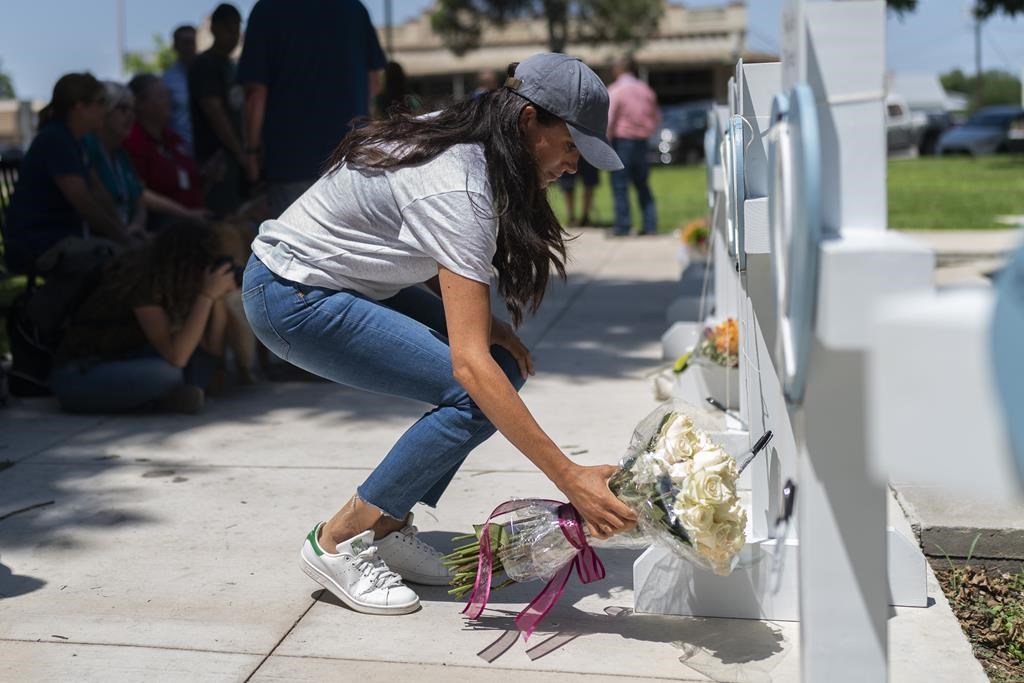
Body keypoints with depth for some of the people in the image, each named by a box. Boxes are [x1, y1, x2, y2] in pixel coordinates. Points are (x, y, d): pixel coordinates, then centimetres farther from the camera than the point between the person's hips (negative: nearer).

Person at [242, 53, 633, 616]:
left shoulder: (457, 137, -1)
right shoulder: (457, 191, -28)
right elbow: (469, 363, -35)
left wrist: (480, 320, -7)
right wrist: (570, 479, -35)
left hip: (345, 280, 9)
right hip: (290, 296, -9)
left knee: (504, 364, -1)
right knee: (476, 394, -20)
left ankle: (388, 529, 7)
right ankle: (337, 543, -6)